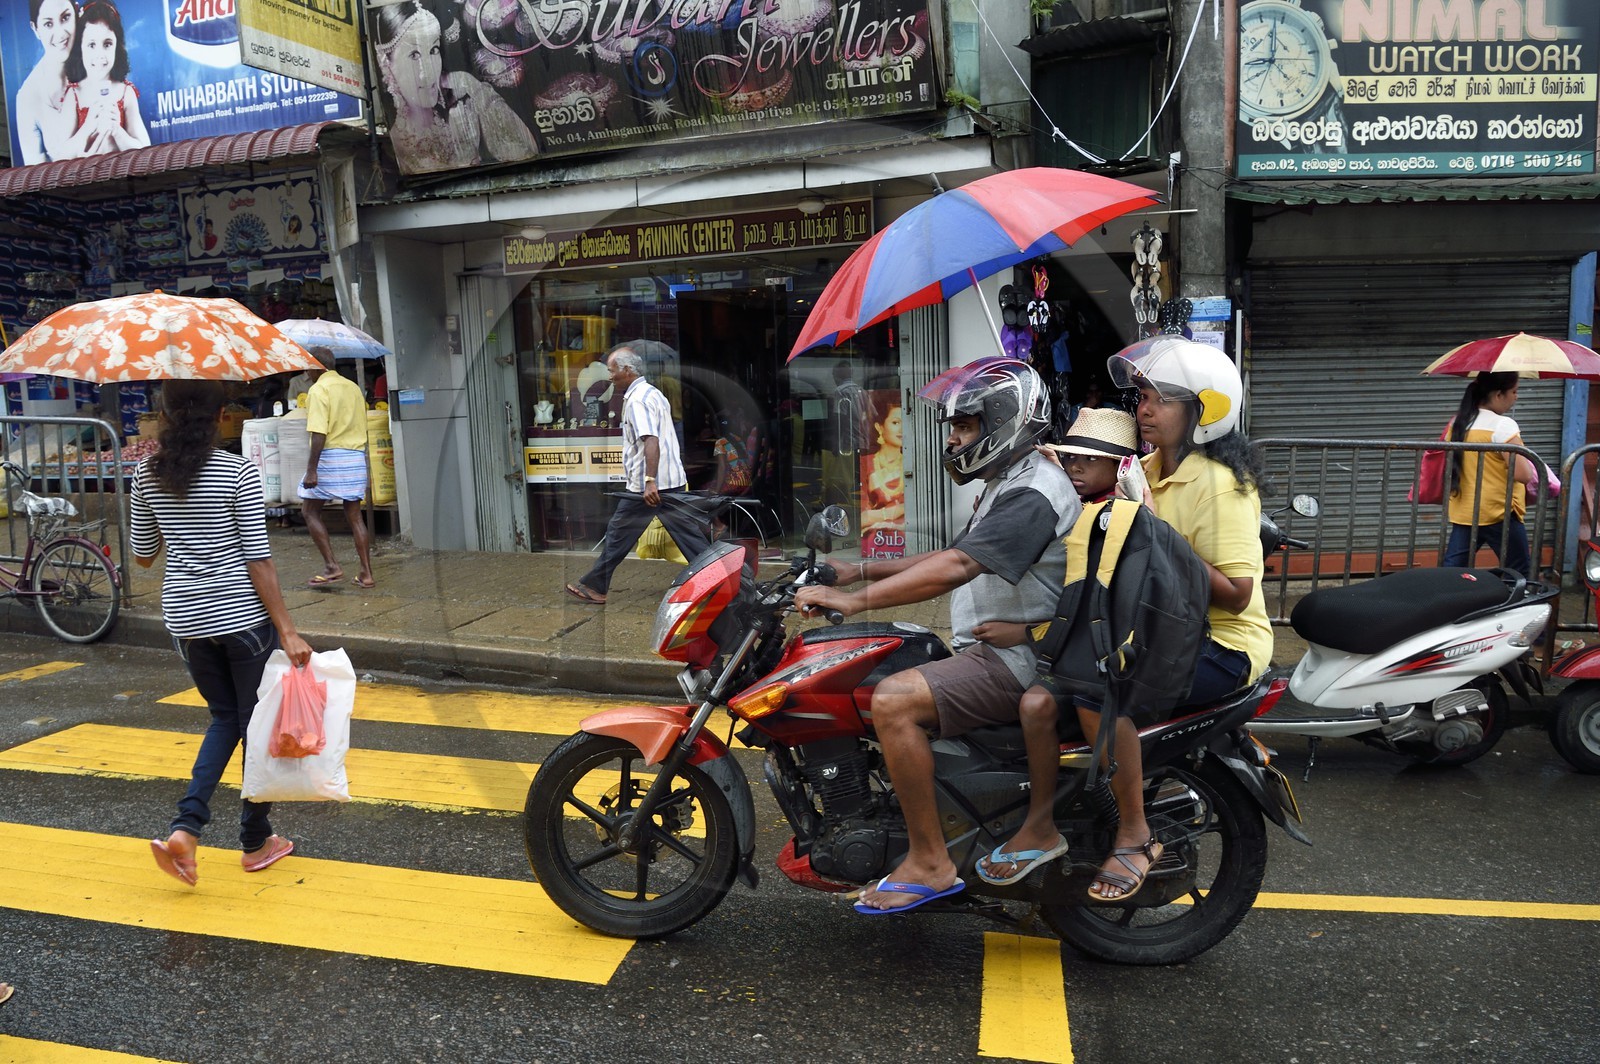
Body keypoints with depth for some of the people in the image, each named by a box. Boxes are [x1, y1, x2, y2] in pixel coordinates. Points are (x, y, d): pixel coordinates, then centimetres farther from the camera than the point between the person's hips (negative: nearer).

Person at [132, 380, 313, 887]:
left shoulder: (147, 474, 1)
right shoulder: (238, 471, -13)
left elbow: (142, 555, 10)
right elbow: (258, 560, -16)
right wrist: (287, 630, -14)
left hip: (185, 617, 5)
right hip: (243, 615, -5)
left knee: (224, 717, 21)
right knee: (258, 724, 11)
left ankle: (185, 827, 6)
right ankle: (257, 841, 23)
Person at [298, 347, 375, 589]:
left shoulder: (319, 389, -9)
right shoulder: (353, 387, 14)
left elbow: (319, 434, -17)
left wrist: (311, 470, -18)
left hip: (330, 455, -7)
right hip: (357, 456, 7)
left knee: (310, 510, 6)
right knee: (354, 515, 8)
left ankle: (332, 566, -2)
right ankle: (366, 573, 7)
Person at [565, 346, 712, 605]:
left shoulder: (637, 400, -12)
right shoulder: (654, 393, 18)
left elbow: (651, 440, -25)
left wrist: (649, 481, -32)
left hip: (648, 485, -9)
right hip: (673, 481, 9)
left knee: (618, 534, 5)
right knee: (689, 535, 6)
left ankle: (594, 587, 16)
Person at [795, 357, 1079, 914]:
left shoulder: (1032, 495, -18)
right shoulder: (1008, 485, 18)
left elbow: (955, 569, -30)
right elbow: (950, 555, 21)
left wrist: (854, 599, -31)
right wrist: (858, 570, 14)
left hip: (1018, 659, -11)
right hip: (994, 651, 11)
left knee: (893, 701, -26)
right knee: (879, 680, 14)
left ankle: (930, 863, -16)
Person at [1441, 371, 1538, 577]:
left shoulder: (1459, 422, 6)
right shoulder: (1503, 425, -15)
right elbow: (1523, 474, -18)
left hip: (1463, 512, 6)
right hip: (1498, 513, -6)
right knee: (1520, 574, 9)